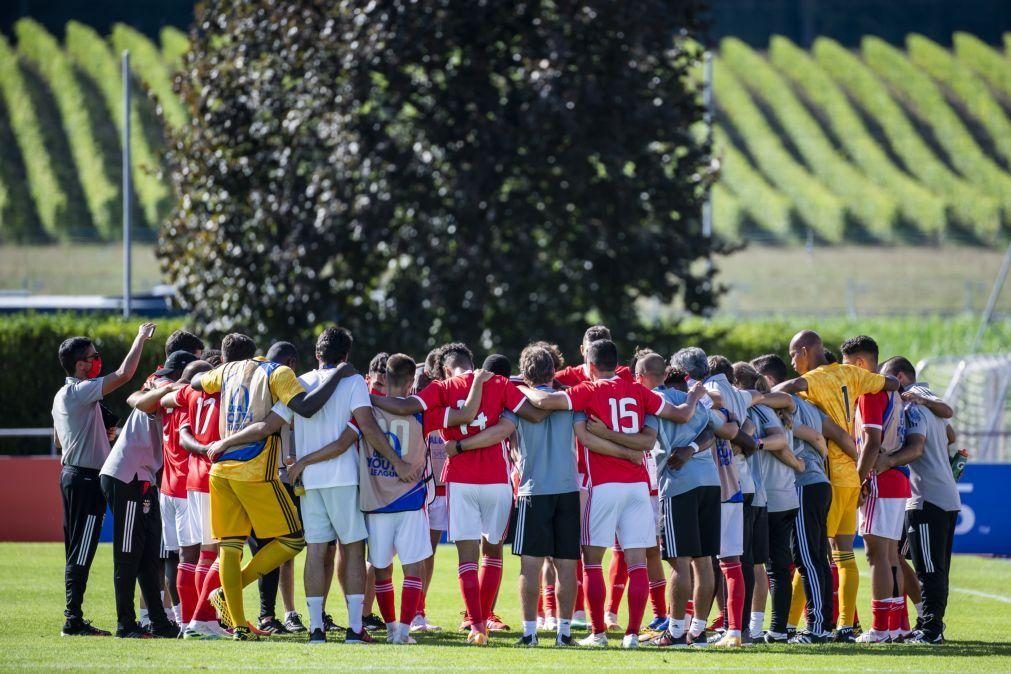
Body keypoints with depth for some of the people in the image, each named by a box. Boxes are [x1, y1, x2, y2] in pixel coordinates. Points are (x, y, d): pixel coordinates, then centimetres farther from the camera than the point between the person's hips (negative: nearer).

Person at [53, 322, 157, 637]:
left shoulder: (62, 395, 15)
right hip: (86, 478, -10)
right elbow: (124, 374, -24)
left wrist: (102, 434, 18)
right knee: (81, 553, -9)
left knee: (76, 552, 12)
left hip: (71, 474, 10)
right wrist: (141, 339, -11)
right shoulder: (81, 391, -15)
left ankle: (73, 619, 14)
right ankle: (74, 619, -11)